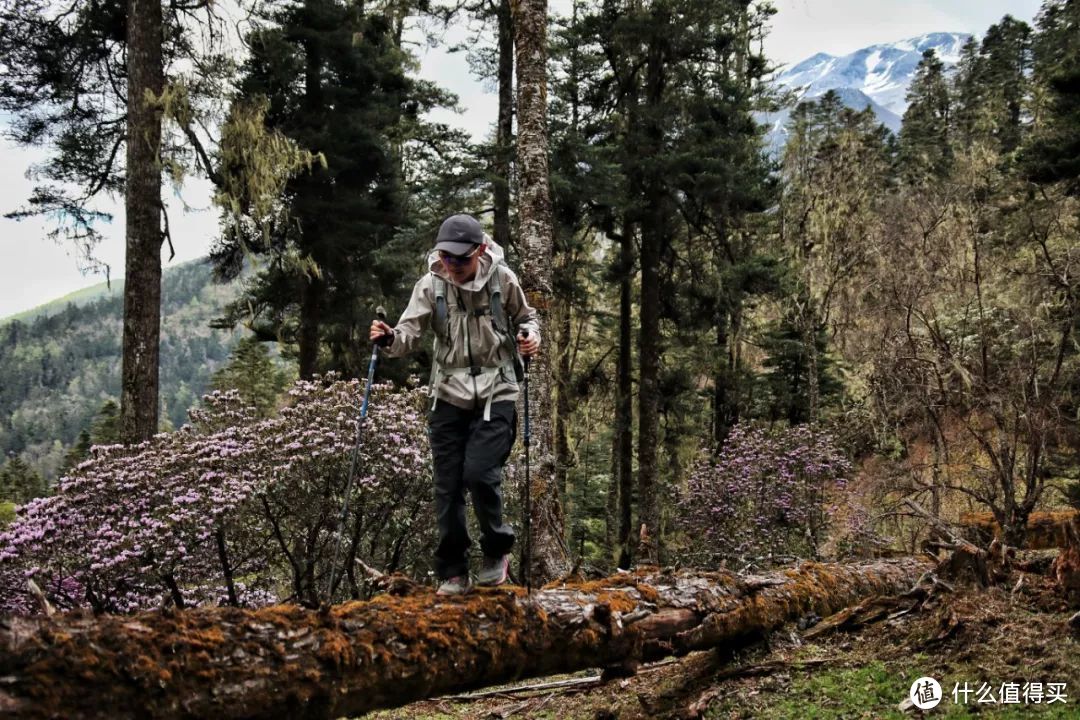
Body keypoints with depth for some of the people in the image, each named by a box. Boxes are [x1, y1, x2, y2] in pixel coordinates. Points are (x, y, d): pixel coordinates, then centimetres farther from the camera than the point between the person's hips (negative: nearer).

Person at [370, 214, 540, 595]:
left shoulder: (502, 279, -7)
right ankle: (452, 571, 15)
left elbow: (525, 316, 10)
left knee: (480, 472, -16)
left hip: (496, 392, -2)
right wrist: (390, 338, -36)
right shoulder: (431, 285, -6)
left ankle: (497, 549, 10)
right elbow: (411, 333, -14)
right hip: (449, 394, 2)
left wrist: (531, 334, -12)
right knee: (448, 484, 2)